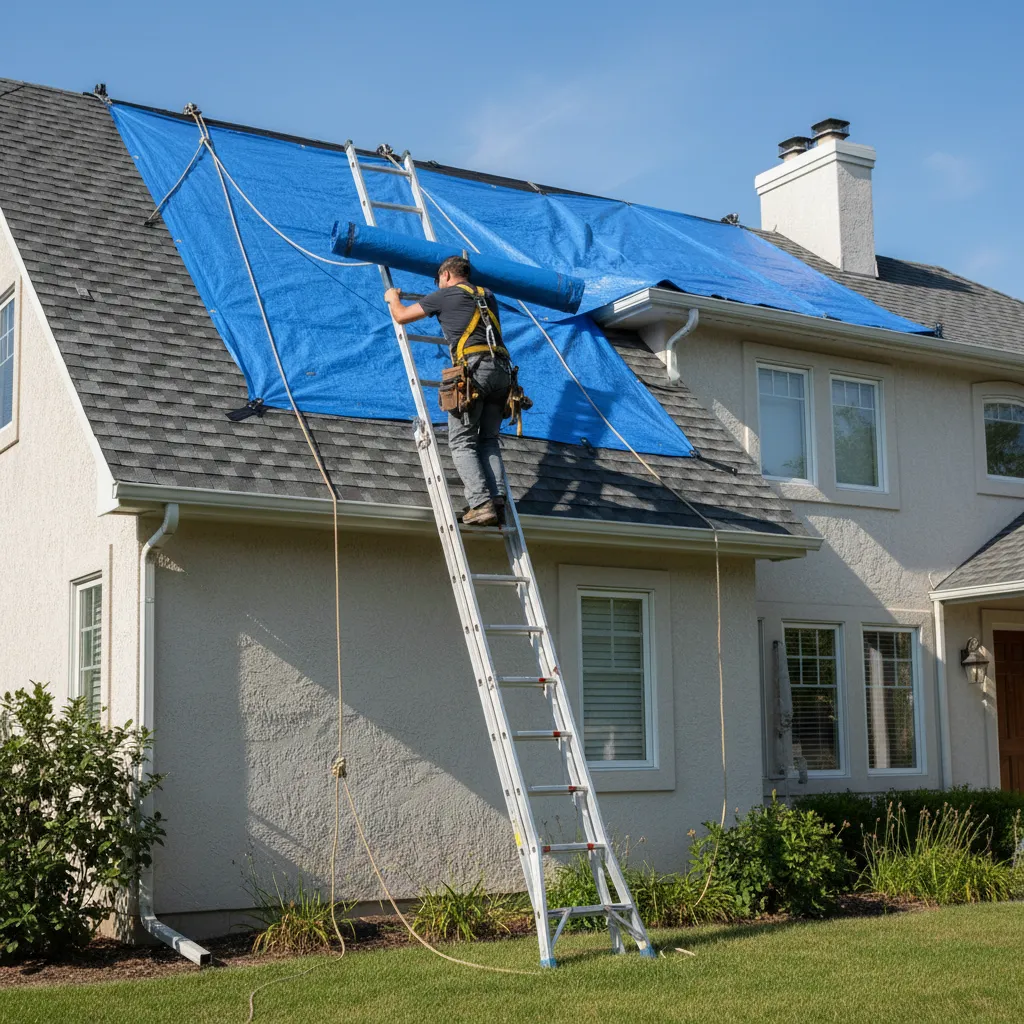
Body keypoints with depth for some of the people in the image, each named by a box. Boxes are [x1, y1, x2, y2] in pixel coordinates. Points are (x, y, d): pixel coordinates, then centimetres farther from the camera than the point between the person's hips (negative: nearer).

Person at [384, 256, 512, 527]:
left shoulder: (445, 295, 11)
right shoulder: (488, 296, 27)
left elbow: (401, 316, 19)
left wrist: (393, 298, 42)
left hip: (474, 368, -5)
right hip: (502, 369, 5)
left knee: (462, 442, -2)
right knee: (488, 440, 11)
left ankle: (482, 505, -17)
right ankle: (498, 501, -6)